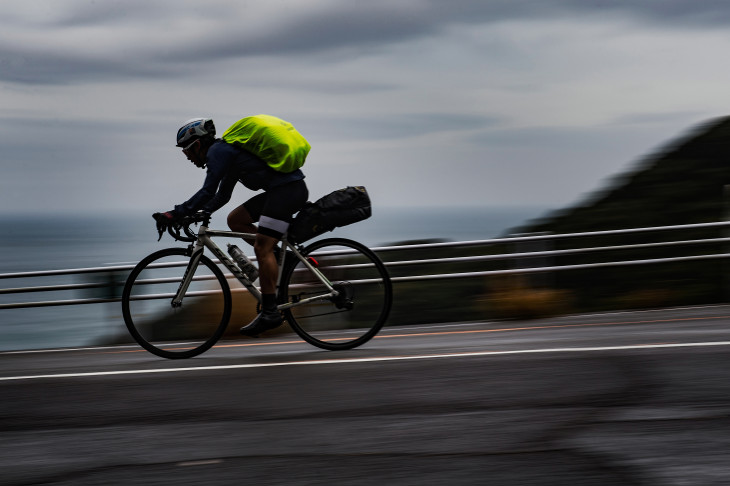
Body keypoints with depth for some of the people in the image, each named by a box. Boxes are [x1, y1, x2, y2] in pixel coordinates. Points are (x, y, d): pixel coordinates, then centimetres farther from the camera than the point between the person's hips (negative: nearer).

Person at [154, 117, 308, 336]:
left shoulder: (218, 152, -7)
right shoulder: (225, 151, 23)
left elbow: (207, 193, -15)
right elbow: (222, 196, 29)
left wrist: (176, 213, -11)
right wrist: (193, 214, 22)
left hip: (288, 189, -10)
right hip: (281, 189, 10)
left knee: (262, 248, -13)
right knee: (235, 220, 14)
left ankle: (270, 312, -15)